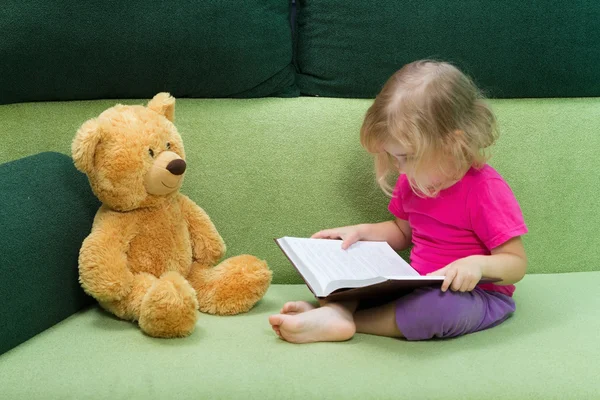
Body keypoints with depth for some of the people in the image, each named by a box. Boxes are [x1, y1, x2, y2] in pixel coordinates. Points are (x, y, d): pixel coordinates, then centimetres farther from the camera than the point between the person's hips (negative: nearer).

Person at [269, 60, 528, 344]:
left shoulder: (487, 191, -20)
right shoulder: (412, 181, 3)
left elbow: (516, 264, -16)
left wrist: (478, 264, -37)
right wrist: (361, 232, 4)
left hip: (474, 293, -7)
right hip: (417, 285, 8)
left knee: (440, 307, -41)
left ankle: (339, 320, -31)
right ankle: (339, 306, -32)